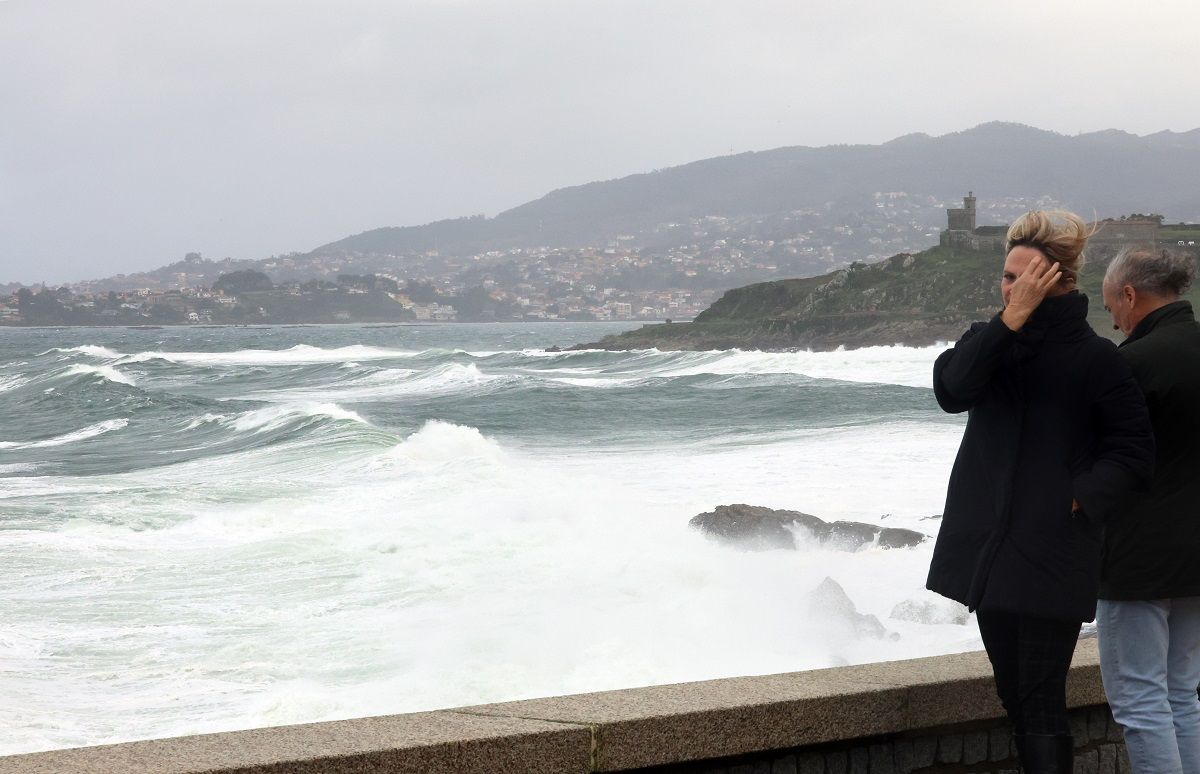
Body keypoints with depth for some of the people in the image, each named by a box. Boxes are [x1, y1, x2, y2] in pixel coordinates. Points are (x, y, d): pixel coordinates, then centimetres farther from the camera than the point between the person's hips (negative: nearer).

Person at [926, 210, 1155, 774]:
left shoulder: (1095, 359, -6)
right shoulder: (990, 342, 8)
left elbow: (1133, 450, -4)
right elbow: (951, 390, -14)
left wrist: (1080, 499, -17)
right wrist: (1012, 319, -21)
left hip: (1053, 556, -6)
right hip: (991, 551, 6)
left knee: (1042, 704, -9)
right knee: (1014, 697, 15)